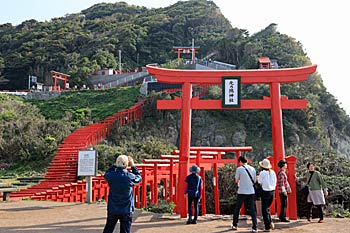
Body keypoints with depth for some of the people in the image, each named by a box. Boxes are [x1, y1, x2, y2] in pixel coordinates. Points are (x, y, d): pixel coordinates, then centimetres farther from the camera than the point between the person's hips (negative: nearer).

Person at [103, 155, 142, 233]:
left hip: (112, 209, 2)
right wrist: (132, 165, 8)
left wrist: (115, 165, 8)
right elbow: (139, 178, 7)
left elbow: (106, 174, 14)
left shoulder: (111, 176, -11)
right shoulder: (130, 176, -15)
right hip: (126, 210, -2)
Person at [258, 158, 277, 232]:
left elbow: (260, 182, -6)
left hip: (265, 192, -5)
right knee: (267, 208, 23)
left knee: (264, 210, 5)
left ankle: (267, 227, 6)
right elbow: (275, 182, 9)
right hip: (272, 192, 6)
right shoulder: (273, 172, 3)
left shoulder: (262, 173, -12)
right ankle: (270, 222, 8)